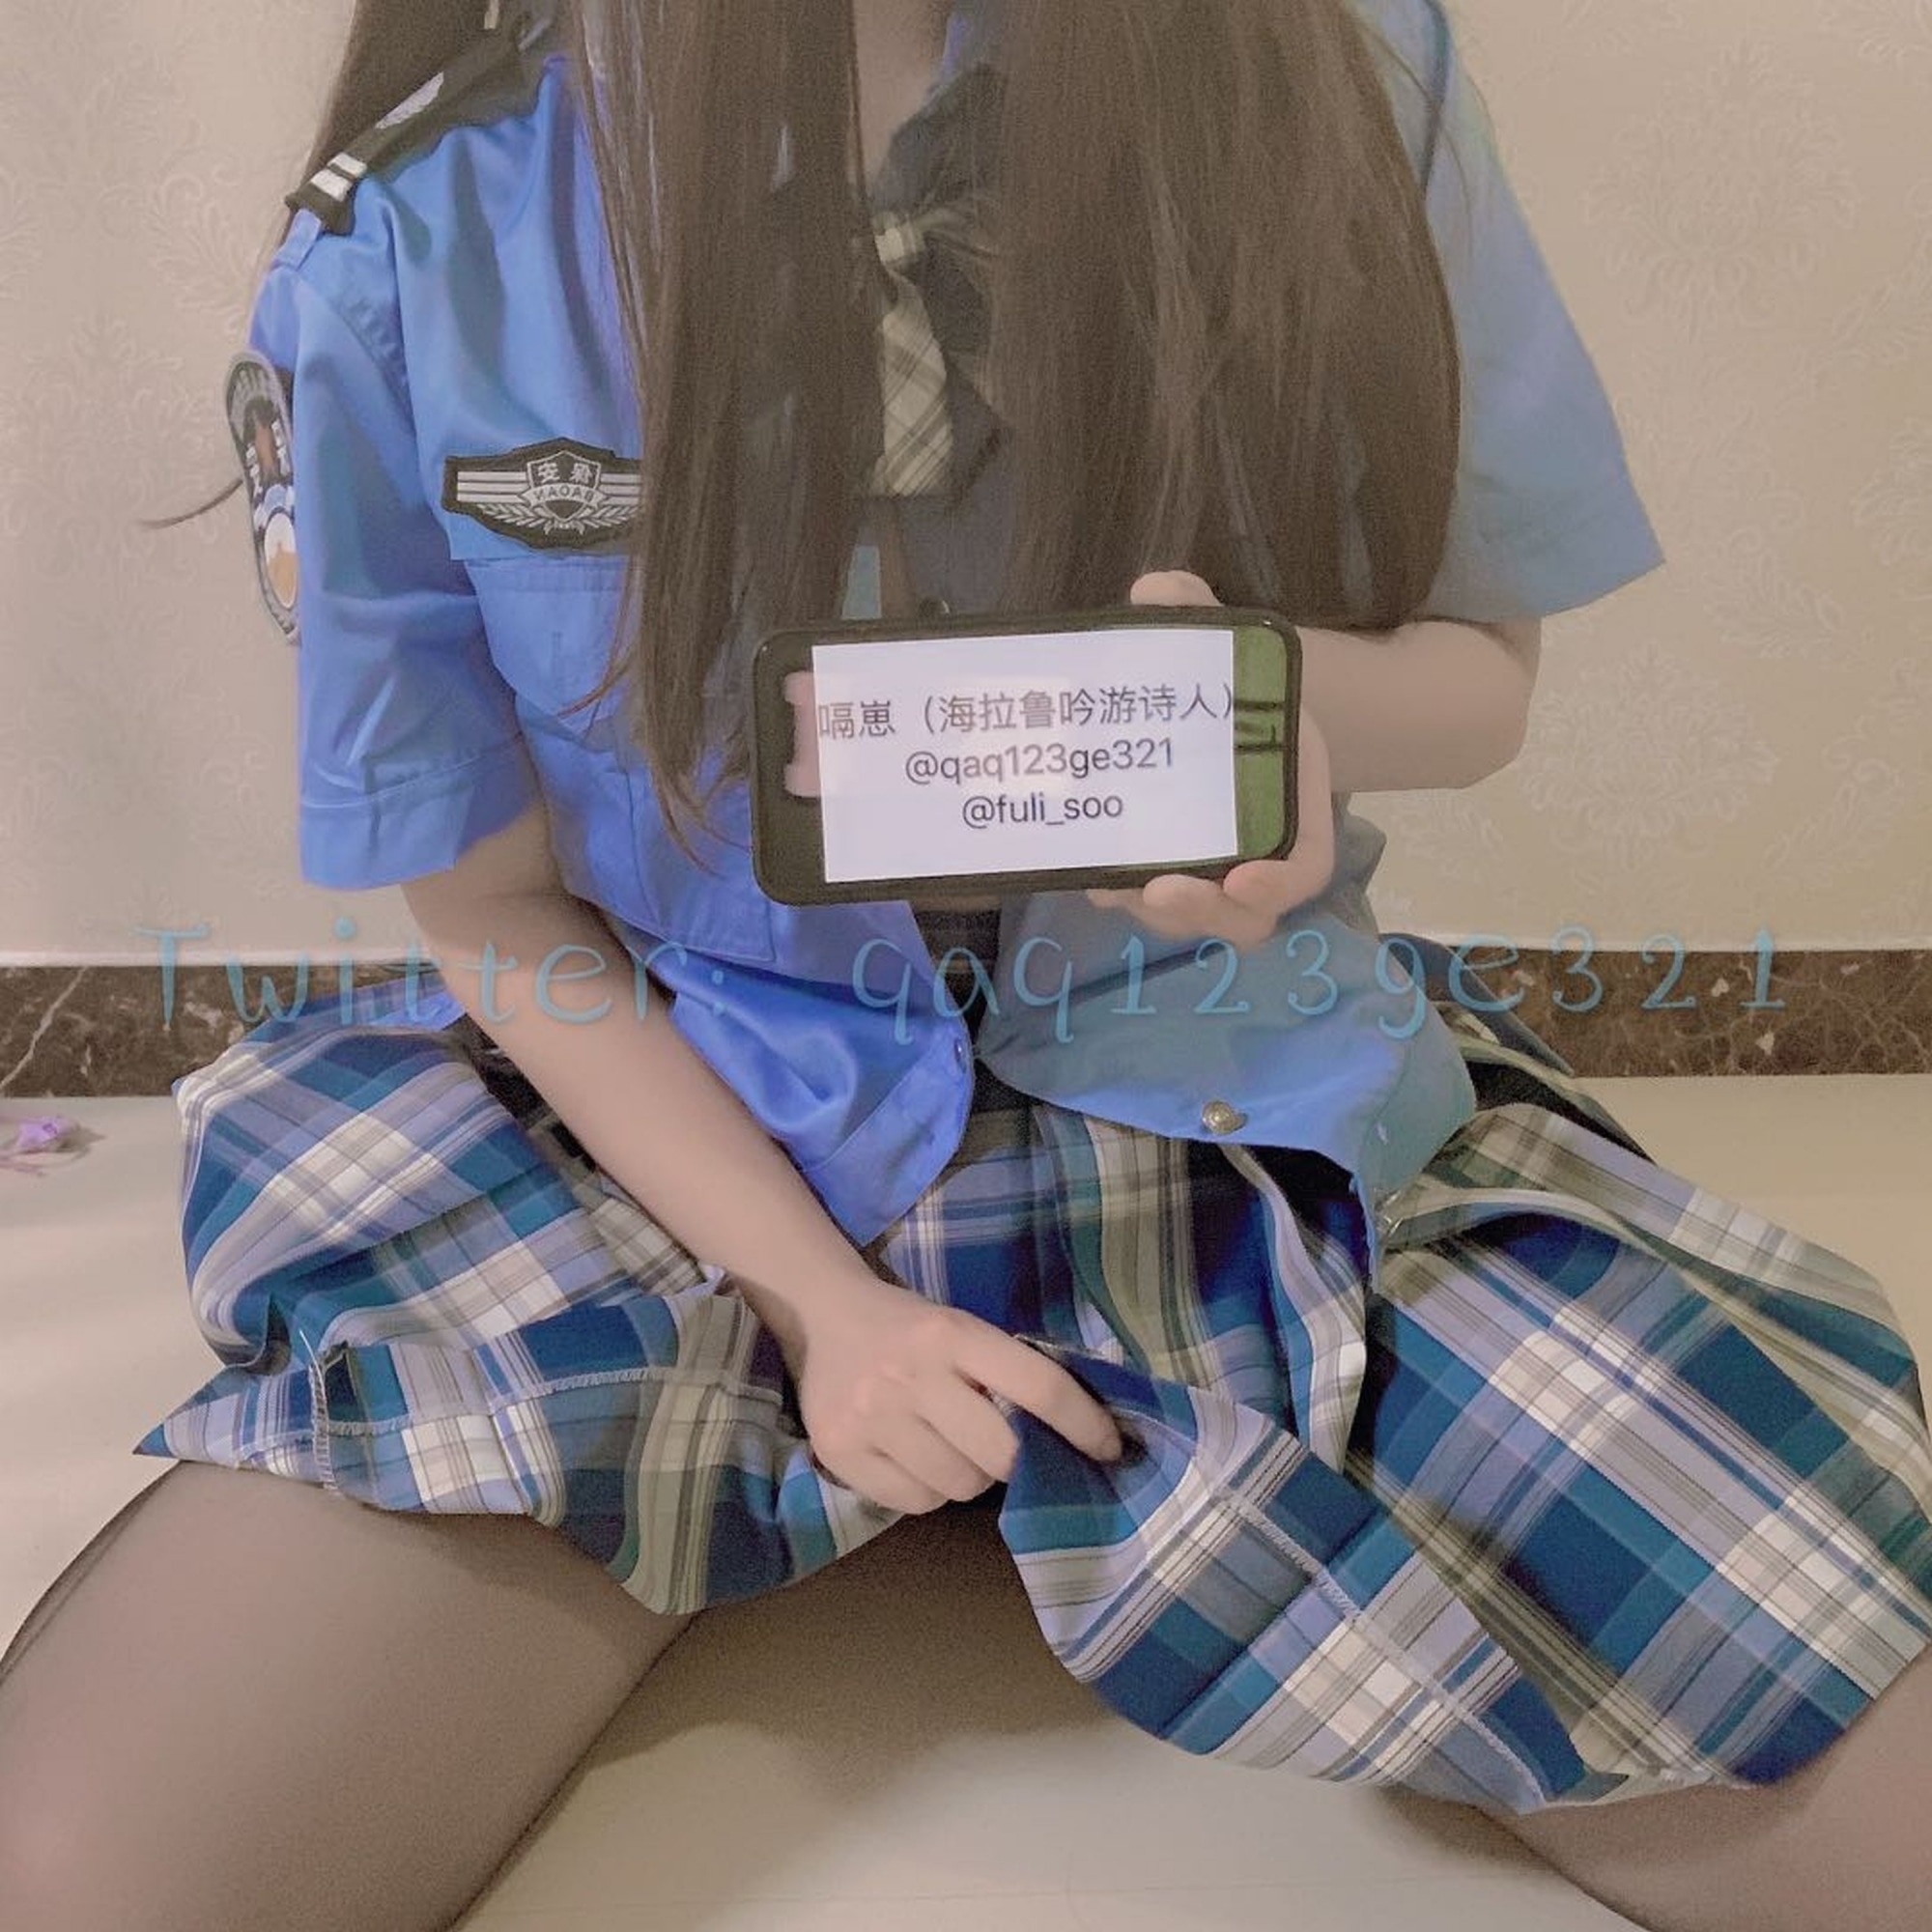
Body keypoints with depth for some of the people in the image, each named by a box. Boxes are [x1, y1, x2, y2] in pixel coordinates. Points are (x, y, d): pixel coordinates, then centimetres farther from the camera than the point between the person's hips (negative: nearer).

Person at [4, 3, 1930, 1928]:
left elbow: (1485, 665, 3)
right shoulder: (413, 237, -11)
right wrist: (815, 1300, -10)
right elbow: (494, 908, -1)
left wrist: (1309, 691, -23)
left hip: (1249, 1108, 2)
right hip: (691, 1128, 0)